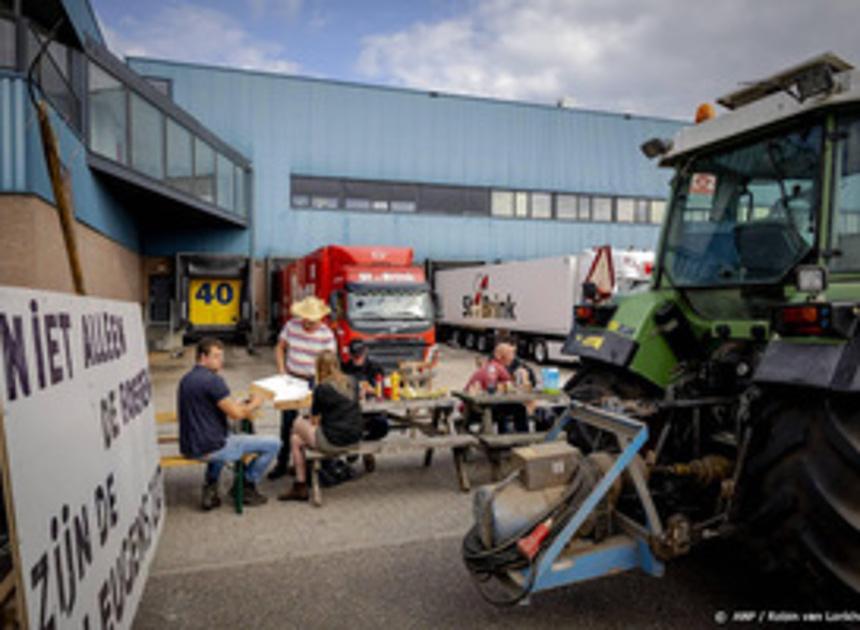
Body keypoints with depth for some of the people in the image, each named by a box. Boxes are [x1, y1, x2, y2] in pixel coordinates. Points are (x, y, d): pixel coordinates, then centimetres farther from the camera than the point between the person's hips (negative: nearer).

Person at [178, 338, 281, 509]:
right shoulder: (212, 380, -19)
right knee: (273, 444, -3)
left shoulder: (186, 380, 10)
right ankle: (247, 487, 17)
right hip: (209, 448, -9)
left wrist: (239, 404, 13)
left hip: (189, 447, 9)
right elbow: (236, 414, -19)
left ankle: (210, 487, 26)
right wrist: (254, 404, 1)